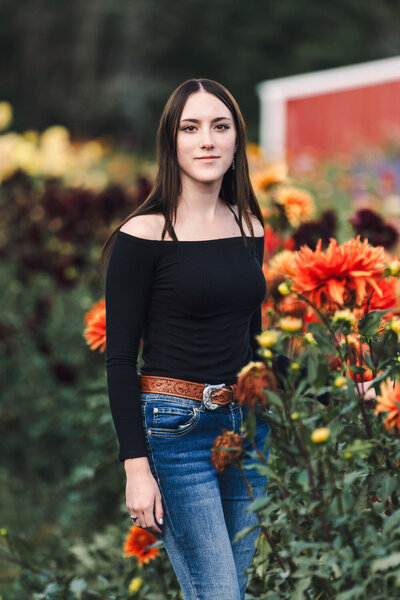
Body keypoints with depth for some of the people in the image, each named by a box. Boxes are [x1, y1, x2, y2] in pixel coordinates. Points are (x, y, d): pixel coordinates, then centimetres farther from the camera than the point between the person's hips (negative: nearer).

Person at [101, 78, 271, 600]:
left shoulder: (250, 228, 9)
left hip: (247, 426, 6)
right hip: (175, 428, -6)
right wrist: (136, 468, -14)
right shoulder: (144, 235, -9)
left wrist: (268, 432, 19)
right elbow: (120, 360, -9)